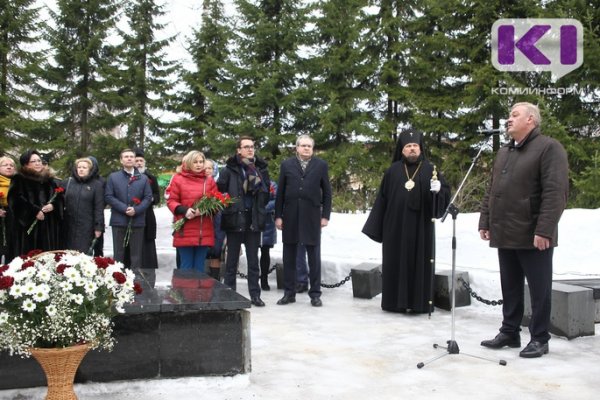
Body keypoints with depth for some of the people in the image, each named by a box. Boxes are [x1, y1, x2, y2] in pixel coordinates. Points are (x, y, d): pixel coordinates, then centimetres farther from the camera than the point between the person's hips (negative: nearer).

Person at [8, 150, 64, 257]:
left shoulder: (50, 179, 16)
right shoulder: (18, 180, 0)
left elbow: (59, 197, 14)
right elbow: (16, 200, -10)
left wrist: (53, 205, -8)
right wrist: (35, 211, -16)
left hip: (49, 224, 4)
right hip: (28, 225, -4)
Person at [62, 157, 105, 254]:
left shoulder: (97, 185, 1)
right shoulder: (68, 182, 11)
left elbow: (99, 208, -3)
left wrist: (98, 227, -8)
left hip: (87, 227, -3)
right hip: (69, 226, 3)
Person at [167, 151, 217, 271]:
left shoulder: (209, 180, 12)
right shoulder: (178, 179, 3)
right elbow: (171, 201, 1)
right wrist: (184, 211, -16)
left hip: (204, 232, 3)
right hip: (185, 232, -3)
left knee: (200, 267, 8)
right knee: (186, 267, 1)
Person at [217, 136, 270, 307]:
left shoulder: (260, 168, 8)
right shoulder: (230, 169, -2)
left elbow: (267, 191, 13)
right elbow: (220, 190, -5)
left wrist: (259, 208, 0)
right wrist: (228, 206, -9)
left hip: (254, 219, 3)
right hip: (235, 218, -3)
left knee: (253, 259, 8)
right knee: (232, 259, 6)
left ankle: (255, 294, 13)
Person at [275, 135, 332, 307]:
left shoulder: (321, 165, 5)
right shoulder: (287, 164, 7)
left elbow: (327, 192, 5)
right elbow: (280, 192, 6)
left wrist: (325, 215, -2)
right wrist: (278, 215, 1)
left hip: (312, 216, -1)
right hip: (290, 215, 1)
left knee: (314, 256, 2)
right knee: (289, 255, 7)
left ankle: (315, 294, 10)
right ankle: (289, 293, 16)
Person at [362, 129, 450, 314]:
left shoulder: (430, 170, 5)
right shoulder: (392, 171, 7)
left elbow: (445, 193, 2)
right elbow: (382, 198, 7)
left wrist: (438, 189, -22)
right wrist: (376, 226, 4)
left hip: (421, 226, -1)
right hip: (396, 226, 1)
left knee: (419, 262, 2)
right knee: (396, 263, 5)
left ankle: (419, 302, 9)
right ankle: (396, 301, 13)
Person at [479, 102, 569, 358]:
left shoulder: (549, 148, -7)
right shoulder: (504, 152, 18)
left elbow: (556, 193, -16)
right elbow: (491, 191, 20)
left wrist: (545, 230, -22)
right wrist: (485, 222, 13)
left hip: (533, 236, -7)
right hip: (506, 235, 7)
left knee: (539, 290, 2)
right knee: (510, 288, 14)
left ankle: (539, 339, 11)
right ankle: (509, 332, 24)